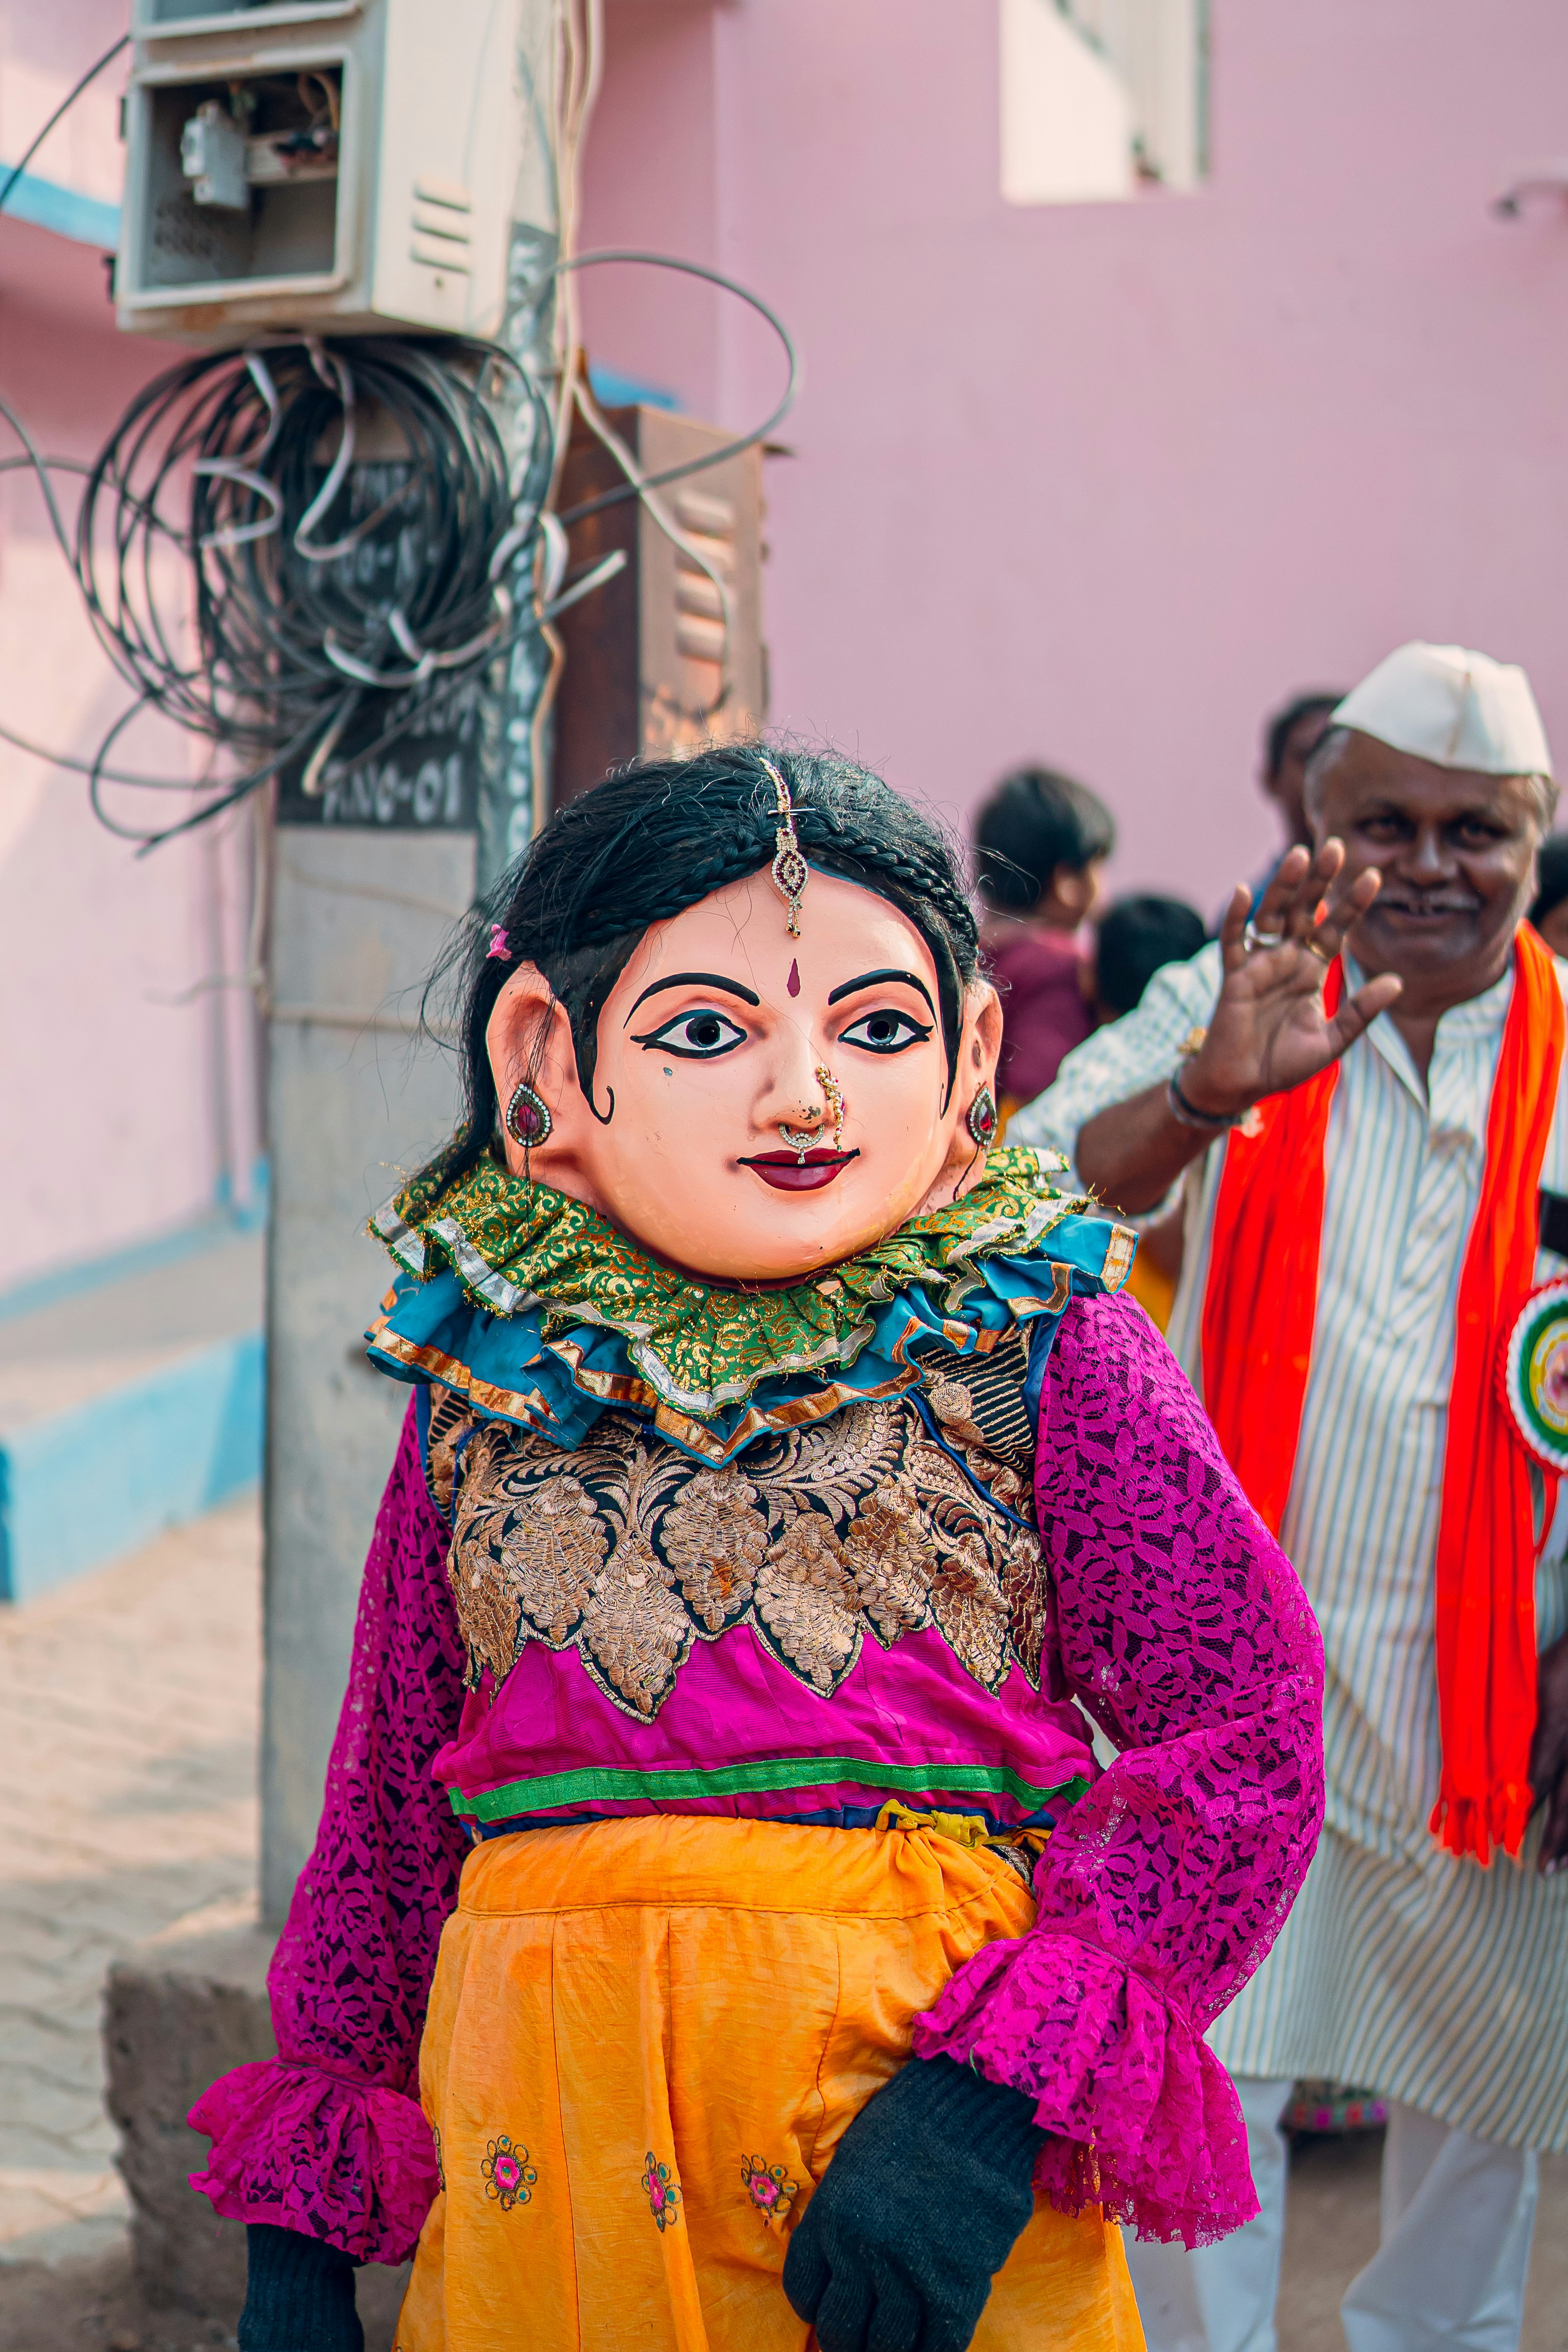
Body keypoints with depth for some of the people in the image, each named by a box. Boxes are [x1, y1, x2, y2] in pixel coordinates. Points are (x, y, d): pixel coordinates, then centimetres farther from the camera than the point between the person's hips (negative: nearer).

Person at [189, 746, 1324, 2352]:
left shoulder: (1045, 1358, -4)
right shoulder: (480, 1393, 6)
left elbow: (1248, 1729, -7)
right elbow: (386, 1812, 12)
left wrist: (1002, 2091, -18)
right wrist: (304, 2223, 11)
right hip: (536, 2175, 3)